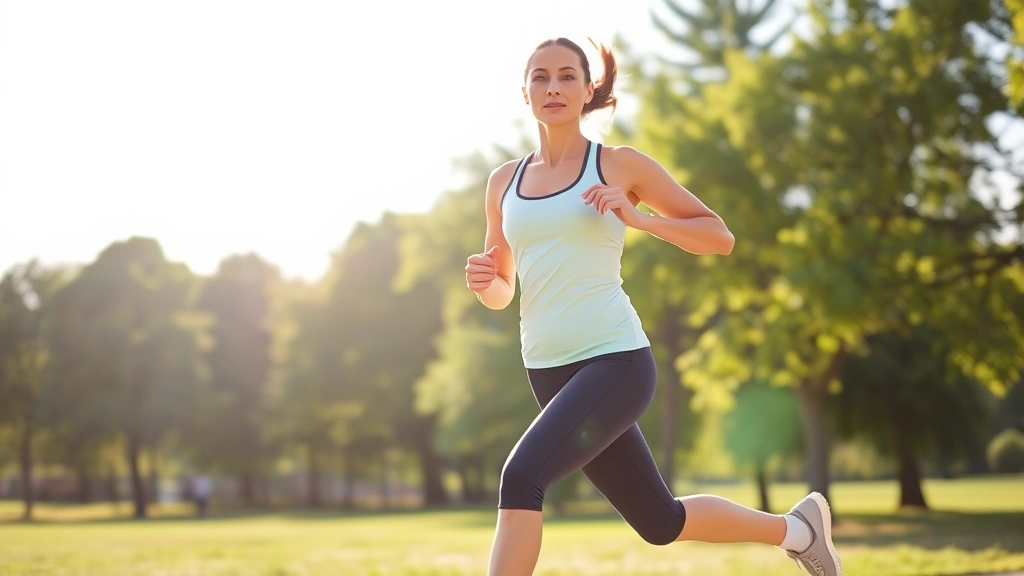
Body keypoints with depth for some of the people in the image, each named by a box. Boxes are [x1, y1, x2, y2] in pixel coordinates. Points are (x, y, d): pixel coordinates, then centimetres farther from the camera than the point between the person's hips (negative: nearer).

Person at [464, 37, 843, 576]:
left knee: (522, 475, -27)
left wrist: (637, 218, -11)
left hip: (615, 359, -5)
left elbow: (719, 237, 3)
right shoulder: (504, 182, 11)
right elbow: (500, 293, 19)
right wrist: (483, 280, -4)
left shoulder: (619, 164, 0)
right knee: (660, 522, 14)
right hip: (548, 370, 5)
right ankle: (794, 528, 38)